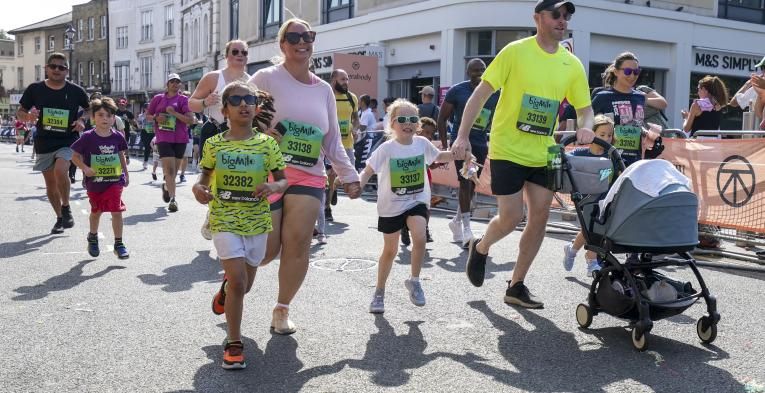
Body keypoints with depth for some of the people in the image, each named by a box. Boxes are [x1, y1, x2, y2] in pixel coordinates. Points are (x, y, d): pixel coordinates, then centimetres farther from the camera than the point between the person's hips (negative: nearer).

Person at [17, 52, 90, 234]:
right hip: (44, 142, 3)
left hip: (67, 141, -3)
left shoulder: (76, 91, -5)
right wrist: (28, 116, -16)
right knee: (50, 182, 10)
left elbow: (90, 109, 13)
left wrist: (82, 120, -8)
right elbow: (20, 113, 7)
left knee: (60, 171, -28)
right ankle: (60, 218, 29)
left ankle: (66, 207, -4)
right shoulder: (35, 89, -2)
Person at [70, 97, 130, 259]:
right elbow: (75, 156, -3)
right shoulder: (88, 137, -11)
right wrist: (84, 168, -18)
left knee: (116, 211, -7)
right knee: (96, 212, 18)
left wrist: (126, 174, 15)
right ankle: (93, 237, 43)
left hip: (115, 180, 0)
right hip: (94, 182, 0)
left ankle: (119, 243, 3)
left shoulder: (118, 137, -3)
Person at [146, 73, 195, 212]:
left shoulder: (184, 100, 3)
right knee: (169, 169, -13)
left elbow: (191, 120, -7)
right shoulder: (158, 98, 7)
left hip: (180, 139, 1)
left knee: (174, 170, 13)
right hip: (163, 138, -1)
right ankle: (172, 199, -15)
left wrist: (174, 113, -17)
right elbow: (147, 115, 16)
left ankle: (166, 187, 43)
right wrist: (156, 118, -6)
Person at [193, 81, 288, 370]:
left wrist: (273, 187, -20)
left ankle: (226, 290, 52)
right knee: (238, 281, -14)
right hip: (225, 221, -2)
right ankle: (233, 344, 2)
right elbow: (206, 174, 12)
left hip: (256, 222, 2)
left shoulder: (267, 144, -3)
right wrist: (198, 187, -10)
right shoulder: (214, 144, -1)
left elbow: (283, 180, 2)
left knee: (244, 284, 14)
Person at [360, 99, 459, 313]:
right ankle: (379, 292, 29)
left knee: (420, 237, -23)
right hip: (391, 206, -2)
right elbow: (368, 170, -14)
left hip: (417, 201, 2)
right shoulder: (386, 149, -15)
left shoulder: (422, 143, -4)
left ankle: (414, 280, 1)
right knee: (390, 250, 9)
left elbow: (439, 157, 15)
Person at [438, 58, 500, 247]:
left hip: (481, 144, 5)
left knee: (472, 185, 11)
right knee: (465, 182, -13)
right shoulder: (457, 91, -7)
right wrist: (444, 145, -7)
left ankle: (457, 221, 31)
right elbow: (442, 118, -2)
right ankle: (466, 230, -11)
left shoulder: (495, 93, 3)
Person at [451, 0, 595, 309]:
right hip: (507, 150, -5)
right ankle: (480, 248, 26)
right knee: (511, 217, -7)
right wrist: (462, 136, -16)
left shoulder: (572, 64, 3)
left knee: (540, 217, 4)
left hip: (543, 153, 5)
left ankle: (516, 286, 18)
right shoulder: (516, 51, -9)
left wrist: (585, 128, -13)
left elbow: (585, 108, 10)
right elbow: (481, 93, -9)